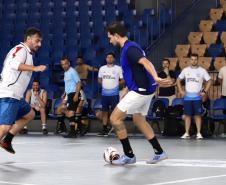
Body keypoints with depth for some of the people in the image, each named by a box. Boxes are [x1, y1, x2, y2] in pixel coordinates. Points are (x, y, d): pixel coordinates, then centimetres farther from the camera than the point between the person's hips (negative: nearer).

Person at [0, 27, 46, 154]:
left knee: (30, 115, 22)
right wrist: (35, 68, -32)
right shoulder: (21, 49, -8)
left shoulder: (27, 52, 23)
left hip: (15, 95, 10)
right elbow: (14, 64, -27)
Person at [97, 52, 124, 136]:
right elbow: (99, 79, 18)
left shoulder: (118, 68, -2)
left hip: (114, 94, -4)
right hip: (104, 94, 4)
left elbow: (123, 80, 0)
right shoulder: (102, 68, 9)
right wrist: (105, 84, 3)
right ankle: (105, 129, 15)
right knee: (104, 111, 8)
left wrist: (117, 84, -10)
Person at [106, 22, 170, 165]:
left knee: (115, 118, -6)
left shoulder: (129, 48, -16)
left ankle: (129, 155, 1)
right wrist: (127, 92, 33)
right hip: (144, 90, 10)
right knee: (139, 119, 23)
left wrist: (156, 78, -48)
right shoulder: (129, 47, 16)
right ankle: (159, 152, 26)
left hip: (141, 91, -10)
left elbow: (145, 62, -32)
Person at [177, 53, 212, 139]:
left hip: (197, 96, -2)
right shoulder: (185, 70, 6)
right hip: (187, 96, 2)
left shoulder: (202, 70, 0)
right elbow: (178, 80, 15)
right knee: (187, 115, 3)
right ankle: (187, 133, 8)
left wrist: (205, 91, -5)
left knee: (198, 115, -3)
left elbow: (209, 81, 4)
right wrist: (180, 90, 5)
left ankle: (198, 133, 2)